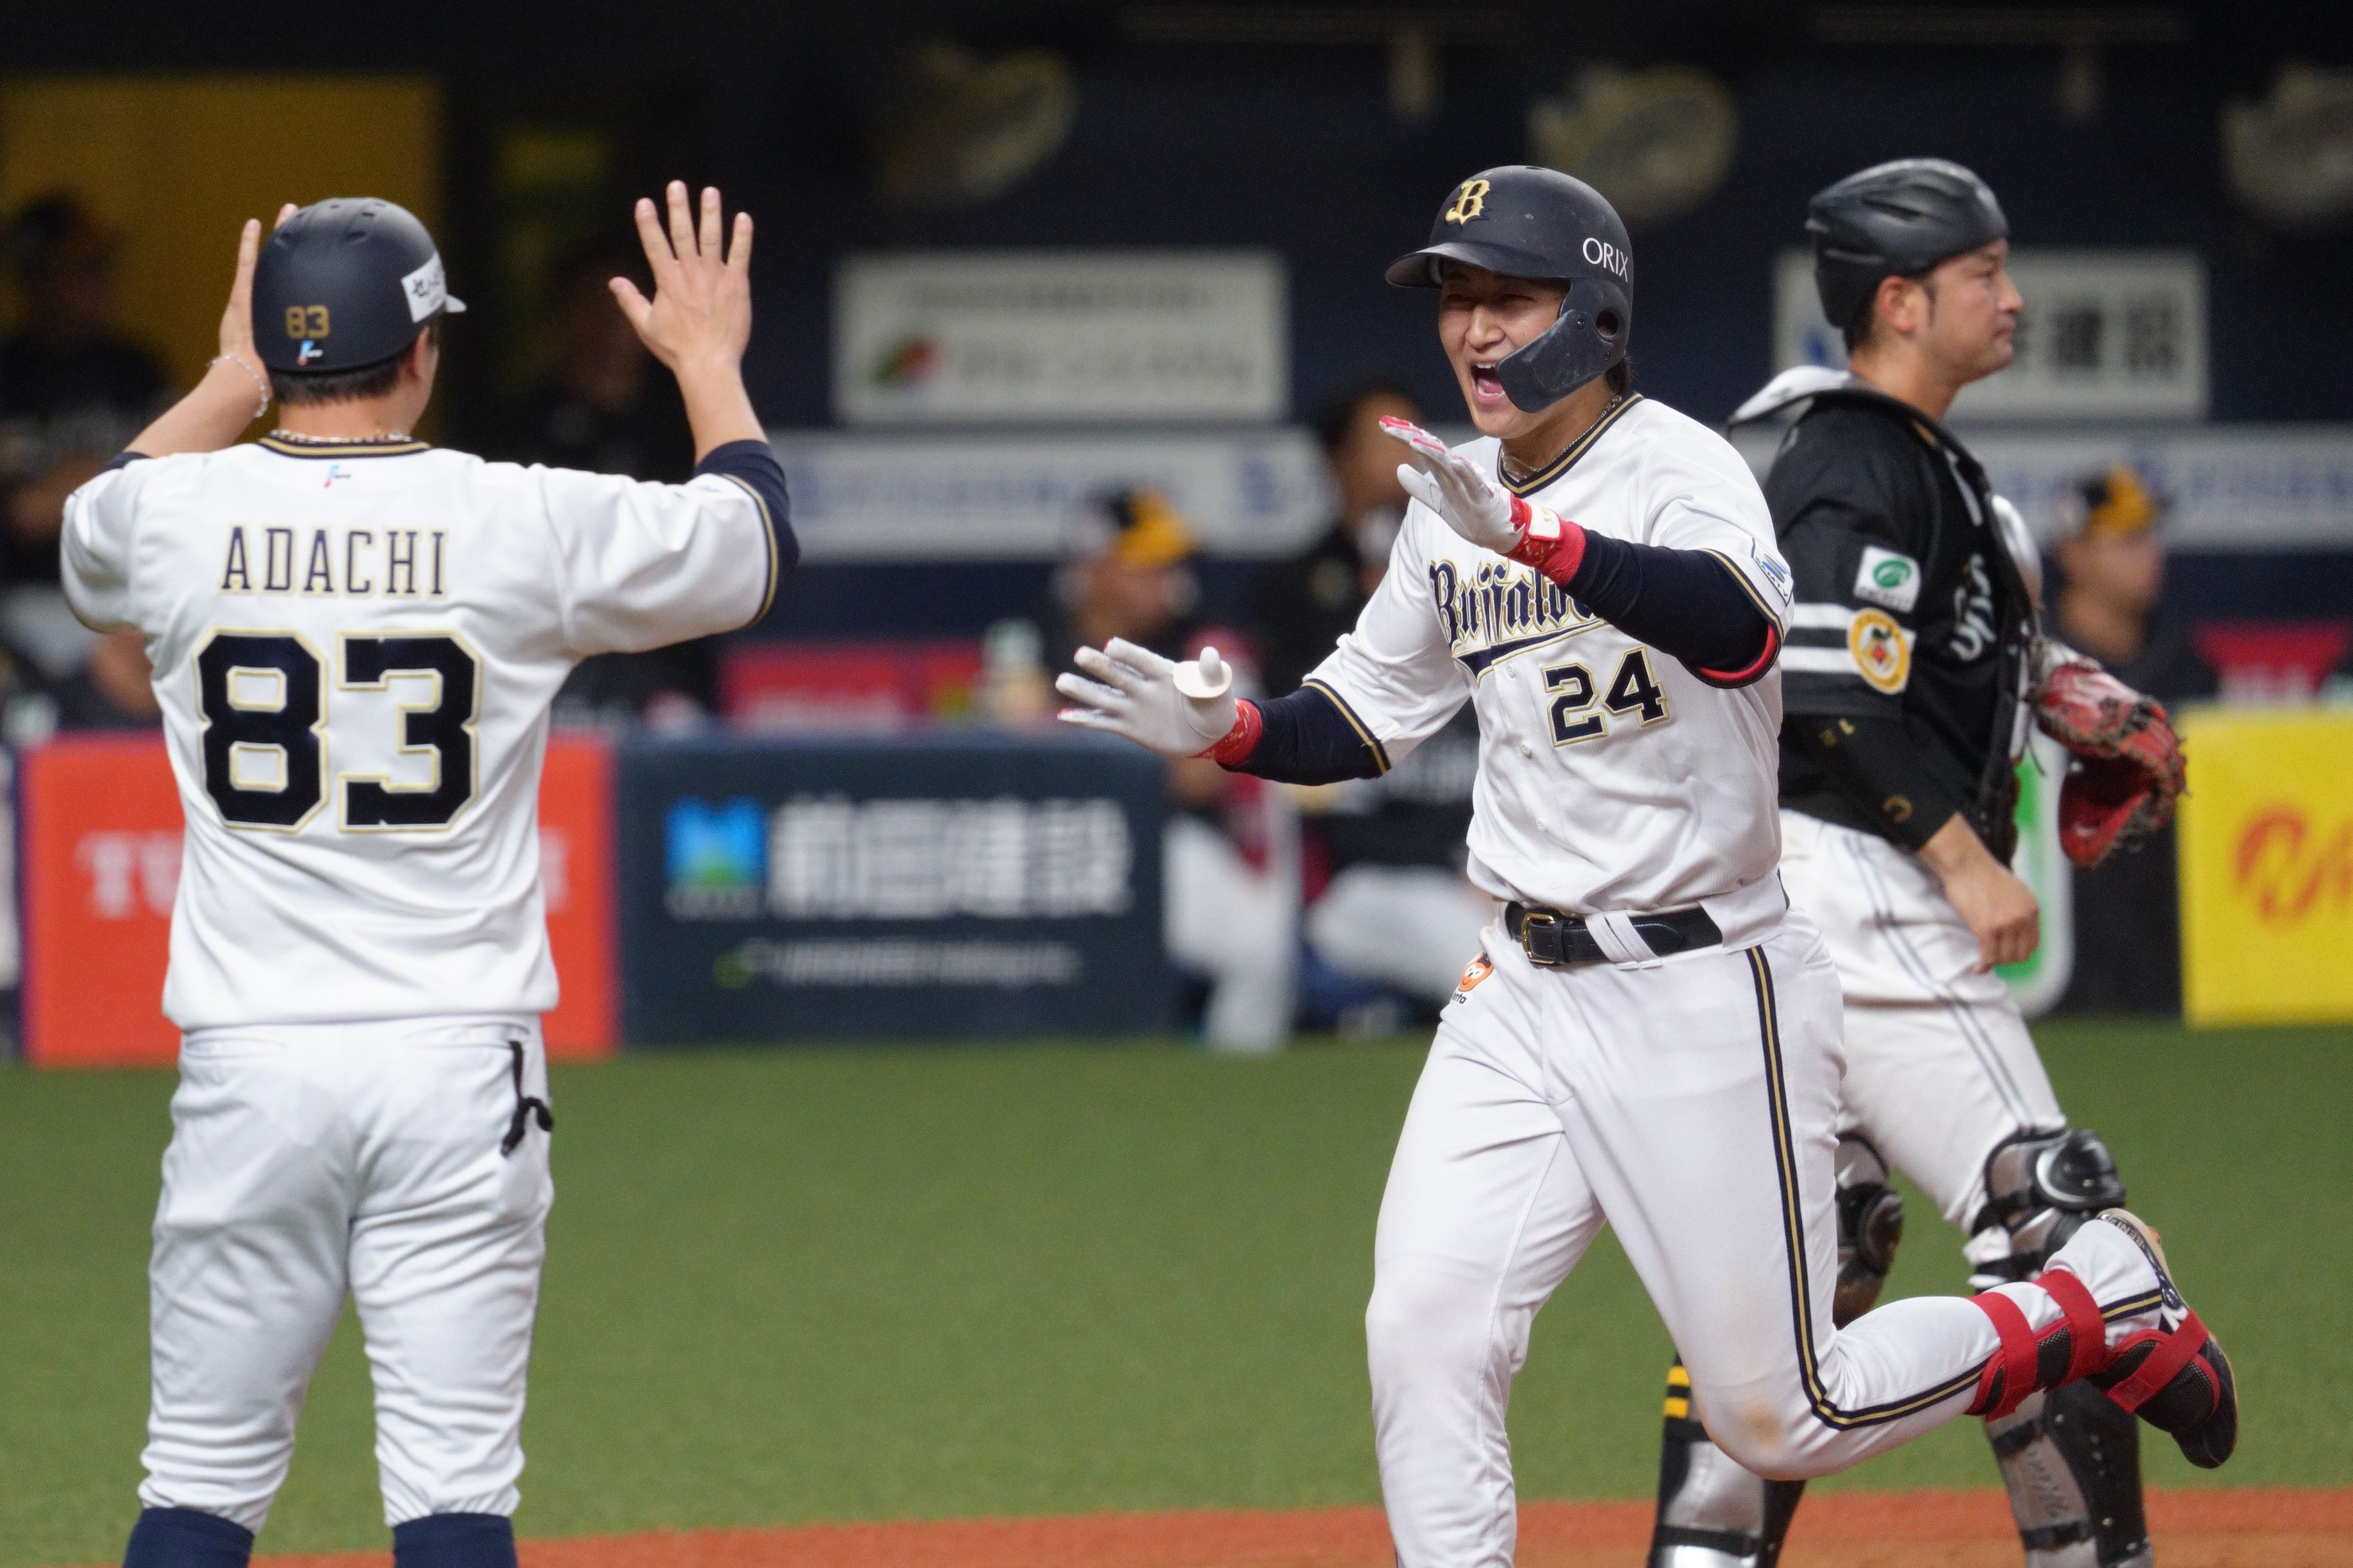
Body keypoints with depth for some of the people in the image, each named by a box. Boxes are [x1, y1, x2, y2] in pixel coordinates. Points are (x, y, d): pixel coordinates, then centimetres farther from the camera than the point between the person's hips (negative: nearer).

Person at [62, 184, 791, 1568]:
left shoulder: (179, 516, -1)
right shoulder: (526, 524, -5)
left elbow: (99, 534, 27)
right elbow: (756, 540, 13)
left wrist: (234, 379, 35)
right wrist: (709, 360, 28)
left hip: (251, 1068, 1)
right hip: (459, 1062, -1)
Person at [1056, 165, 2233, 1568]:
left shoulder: (1678, 466, -14)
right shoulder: (1457, 507, 8)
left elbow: (1739, 628, -37)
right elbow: (1357, 724, 19)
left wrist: (1538, 542, -52)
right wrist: (1220, 731, -2)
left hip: (1707, 993, -6)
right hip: (1524, 998, 6)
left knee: (1782, 1418, -1)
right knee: (1424, 1334, -10)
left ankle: (2103, 1304, 21)